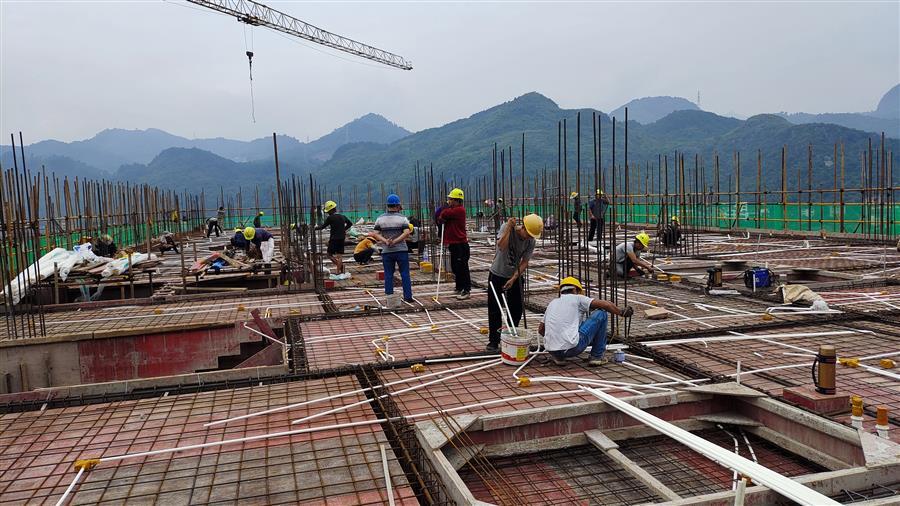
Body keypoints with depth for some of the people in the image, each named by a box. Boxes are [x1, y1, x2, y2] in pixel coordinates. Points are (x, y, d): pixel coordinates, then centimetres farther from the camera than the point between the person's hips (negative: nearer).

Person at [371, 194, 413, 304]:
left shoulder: (380, 219, 5)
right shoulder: (402, 218, -2)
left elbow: (375, 234, -4)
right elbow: (407, 233, -16)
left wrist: (386, 241, -13)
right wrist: (395, 241, -16)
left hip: (386, 252, 2)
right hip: (401, 250, -2)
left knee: (388, 275, 7)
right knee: (405, 274, 5)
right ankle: (408, 296, 6)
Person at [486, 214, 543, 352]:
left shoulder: (531, 242, -10)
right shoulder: (506, 228, -19)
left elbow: (524, 263, -11)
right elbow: (501, 246, -34)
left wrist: (513, 279, -21)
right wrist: (509, 227, -33)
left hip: (514, 277, 4)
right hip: (497, 275, -3)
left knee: (516, 309, 8)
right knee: (495, 310, -2)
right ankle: (493, 342, 7)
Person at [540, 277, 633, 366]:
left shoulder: (552, 303, 22)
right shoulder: (577, 298, 6)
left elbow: (541, 330, 26)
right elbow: (605, 304, -2)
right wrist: (621, 312, 16)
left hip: (551, 349, 6)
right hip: (571, 347, -6)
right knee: (601, 314, 8)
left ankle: (558, 357, 18)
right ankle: (596, 356, 14)